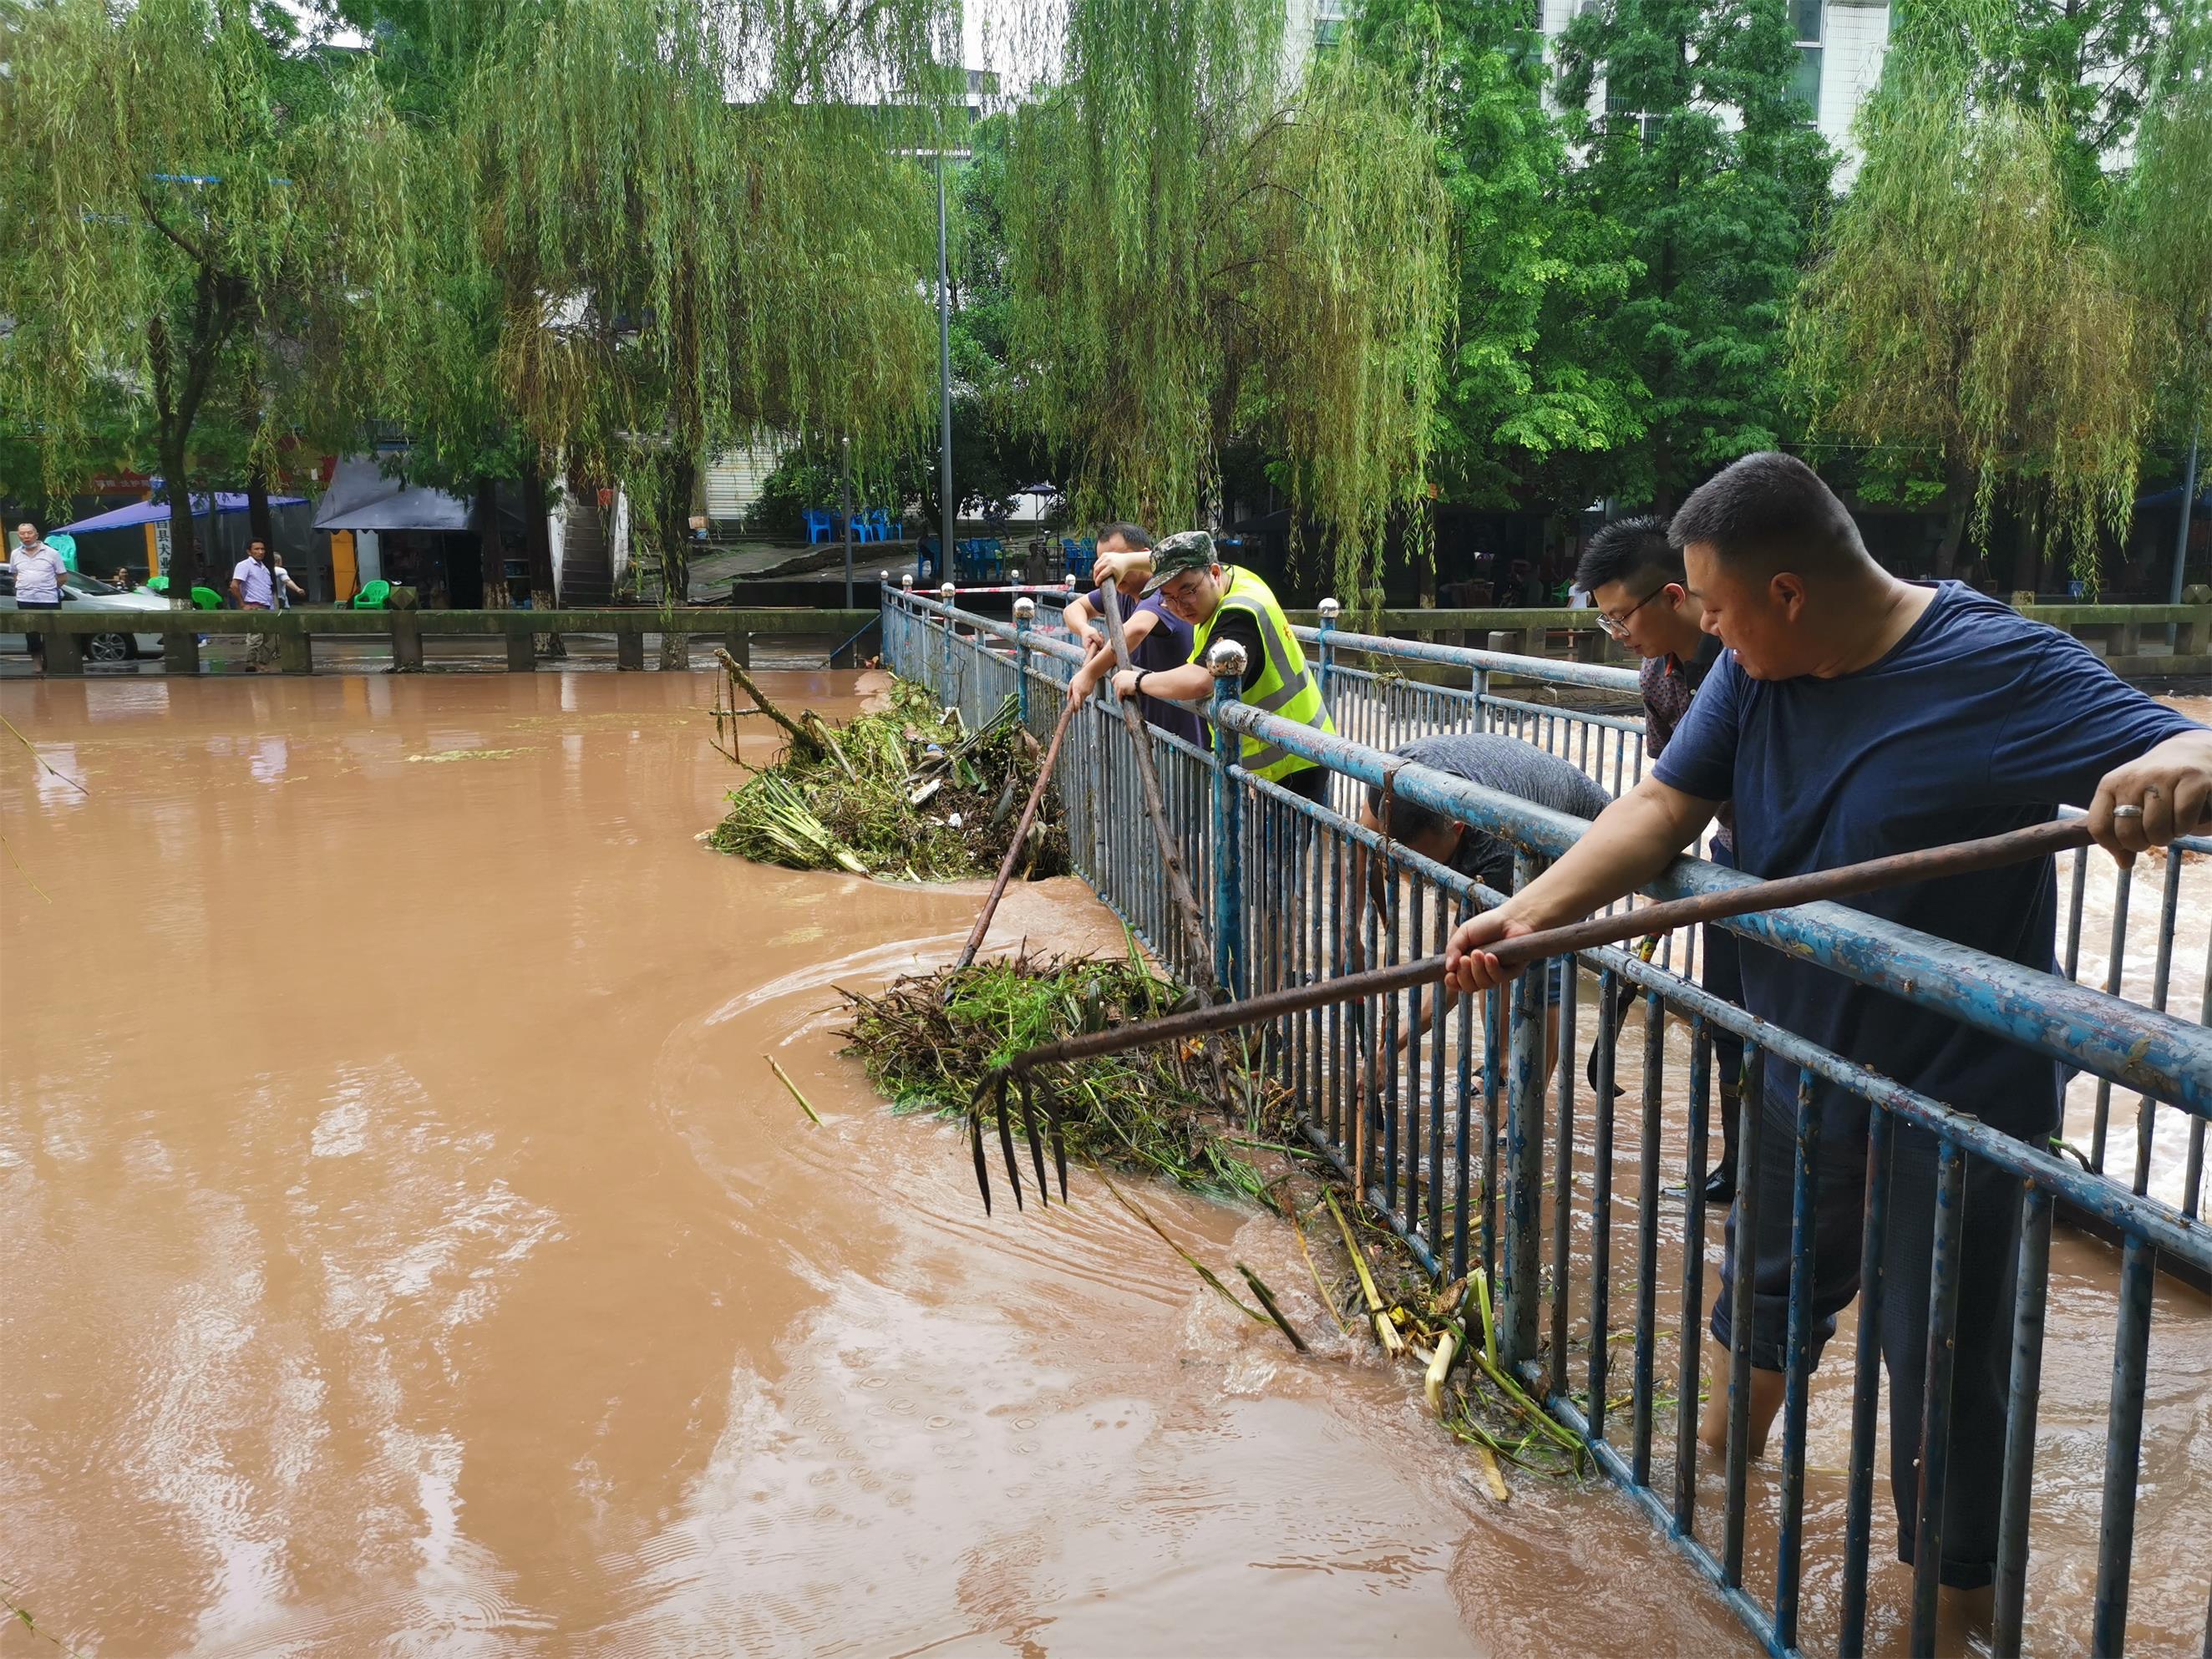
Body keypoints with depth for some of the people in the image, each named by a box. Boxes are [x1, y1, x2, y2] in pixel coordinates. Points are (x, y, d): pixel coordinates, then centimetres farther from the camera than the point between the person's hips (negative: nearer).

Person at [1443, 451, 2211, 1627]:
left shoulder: (2001, 669, -21)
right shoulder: (1756, 668, -4)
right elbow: (1664, 803, -10)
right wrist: (1531, 912, -23)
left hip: (1957, 1094, -6)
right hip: (1800, 1065, 6)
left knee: (1943, 1358, 6)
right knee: (1771, 1280, 27)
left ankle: (1962, 1595, 29)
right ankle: (1728, 1441, 55)